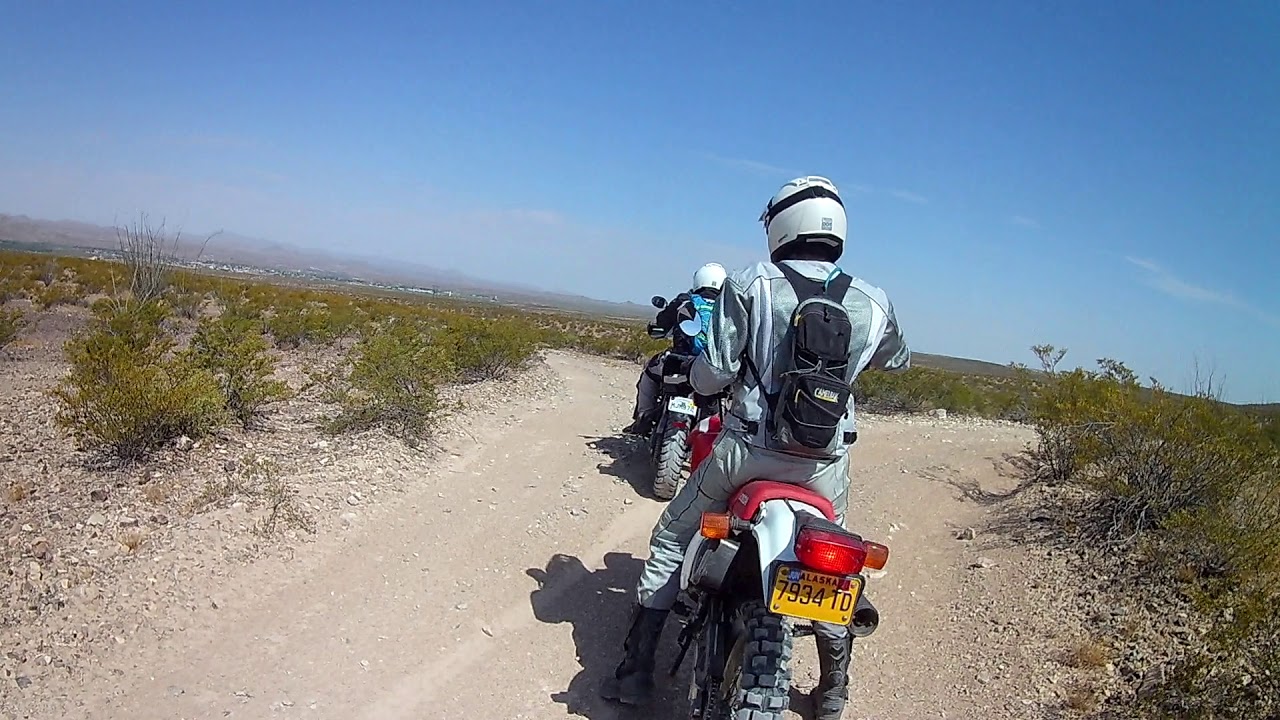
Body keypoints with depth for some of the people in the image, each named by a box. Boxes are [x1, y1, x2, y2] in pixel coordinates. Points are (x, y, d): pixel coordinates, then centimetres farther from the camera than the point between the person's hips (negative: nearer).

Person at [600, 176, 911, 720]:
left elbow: (712, 376, -12)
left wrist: (698, 371, 10)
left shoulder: (749, 285, -8)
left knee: (671, 540, 17)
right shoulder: (871, 302, 0)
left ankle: (637, 668, 21)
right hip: (826, 461, 3)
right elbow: (898, 360, 21)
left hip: (748, 447, -2)